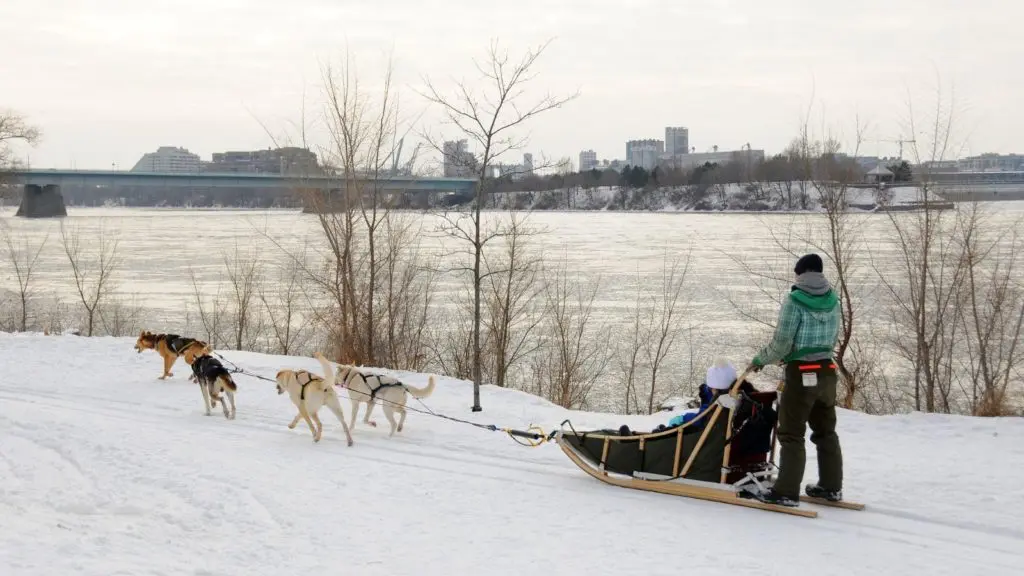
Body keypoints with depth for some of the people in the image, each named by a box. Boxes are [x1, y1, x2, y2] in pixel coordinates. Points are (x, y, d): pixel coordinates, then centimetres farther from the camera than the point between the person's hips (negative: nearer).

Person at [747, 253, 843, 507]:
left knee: (792, 434, -3)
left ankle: (787, 491, -6)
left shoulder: (795, 301, -13)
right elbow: (832, 338, 13)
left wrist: (759, 360, 3)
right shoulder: (832, 300, 5)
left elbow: (781, 343, -13)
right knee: (826, 431, 17)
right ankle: (831, 486, 24)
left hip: (801, 373, -6)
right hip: (826, 370, 6)